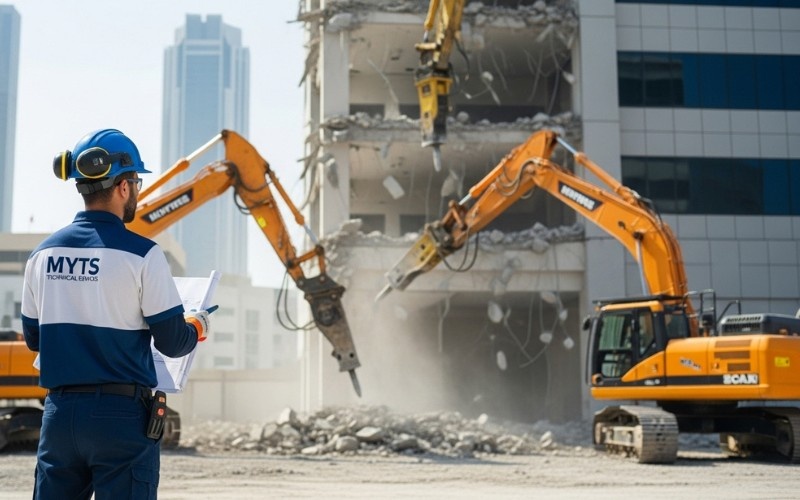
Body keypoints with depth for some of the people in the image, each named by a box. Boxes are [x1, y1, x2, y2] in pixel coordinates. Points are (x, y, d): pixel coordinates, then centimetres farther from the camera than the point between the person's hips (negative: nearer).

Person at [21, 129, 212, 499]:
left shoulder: (42, 253, 5)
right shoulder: (141, 254, -11)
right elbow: (172, 343, -8)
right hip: (121, 414, -5)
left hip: (59, 412, 5)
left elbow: (33, 338, 14)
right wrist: (198, 325, 13)